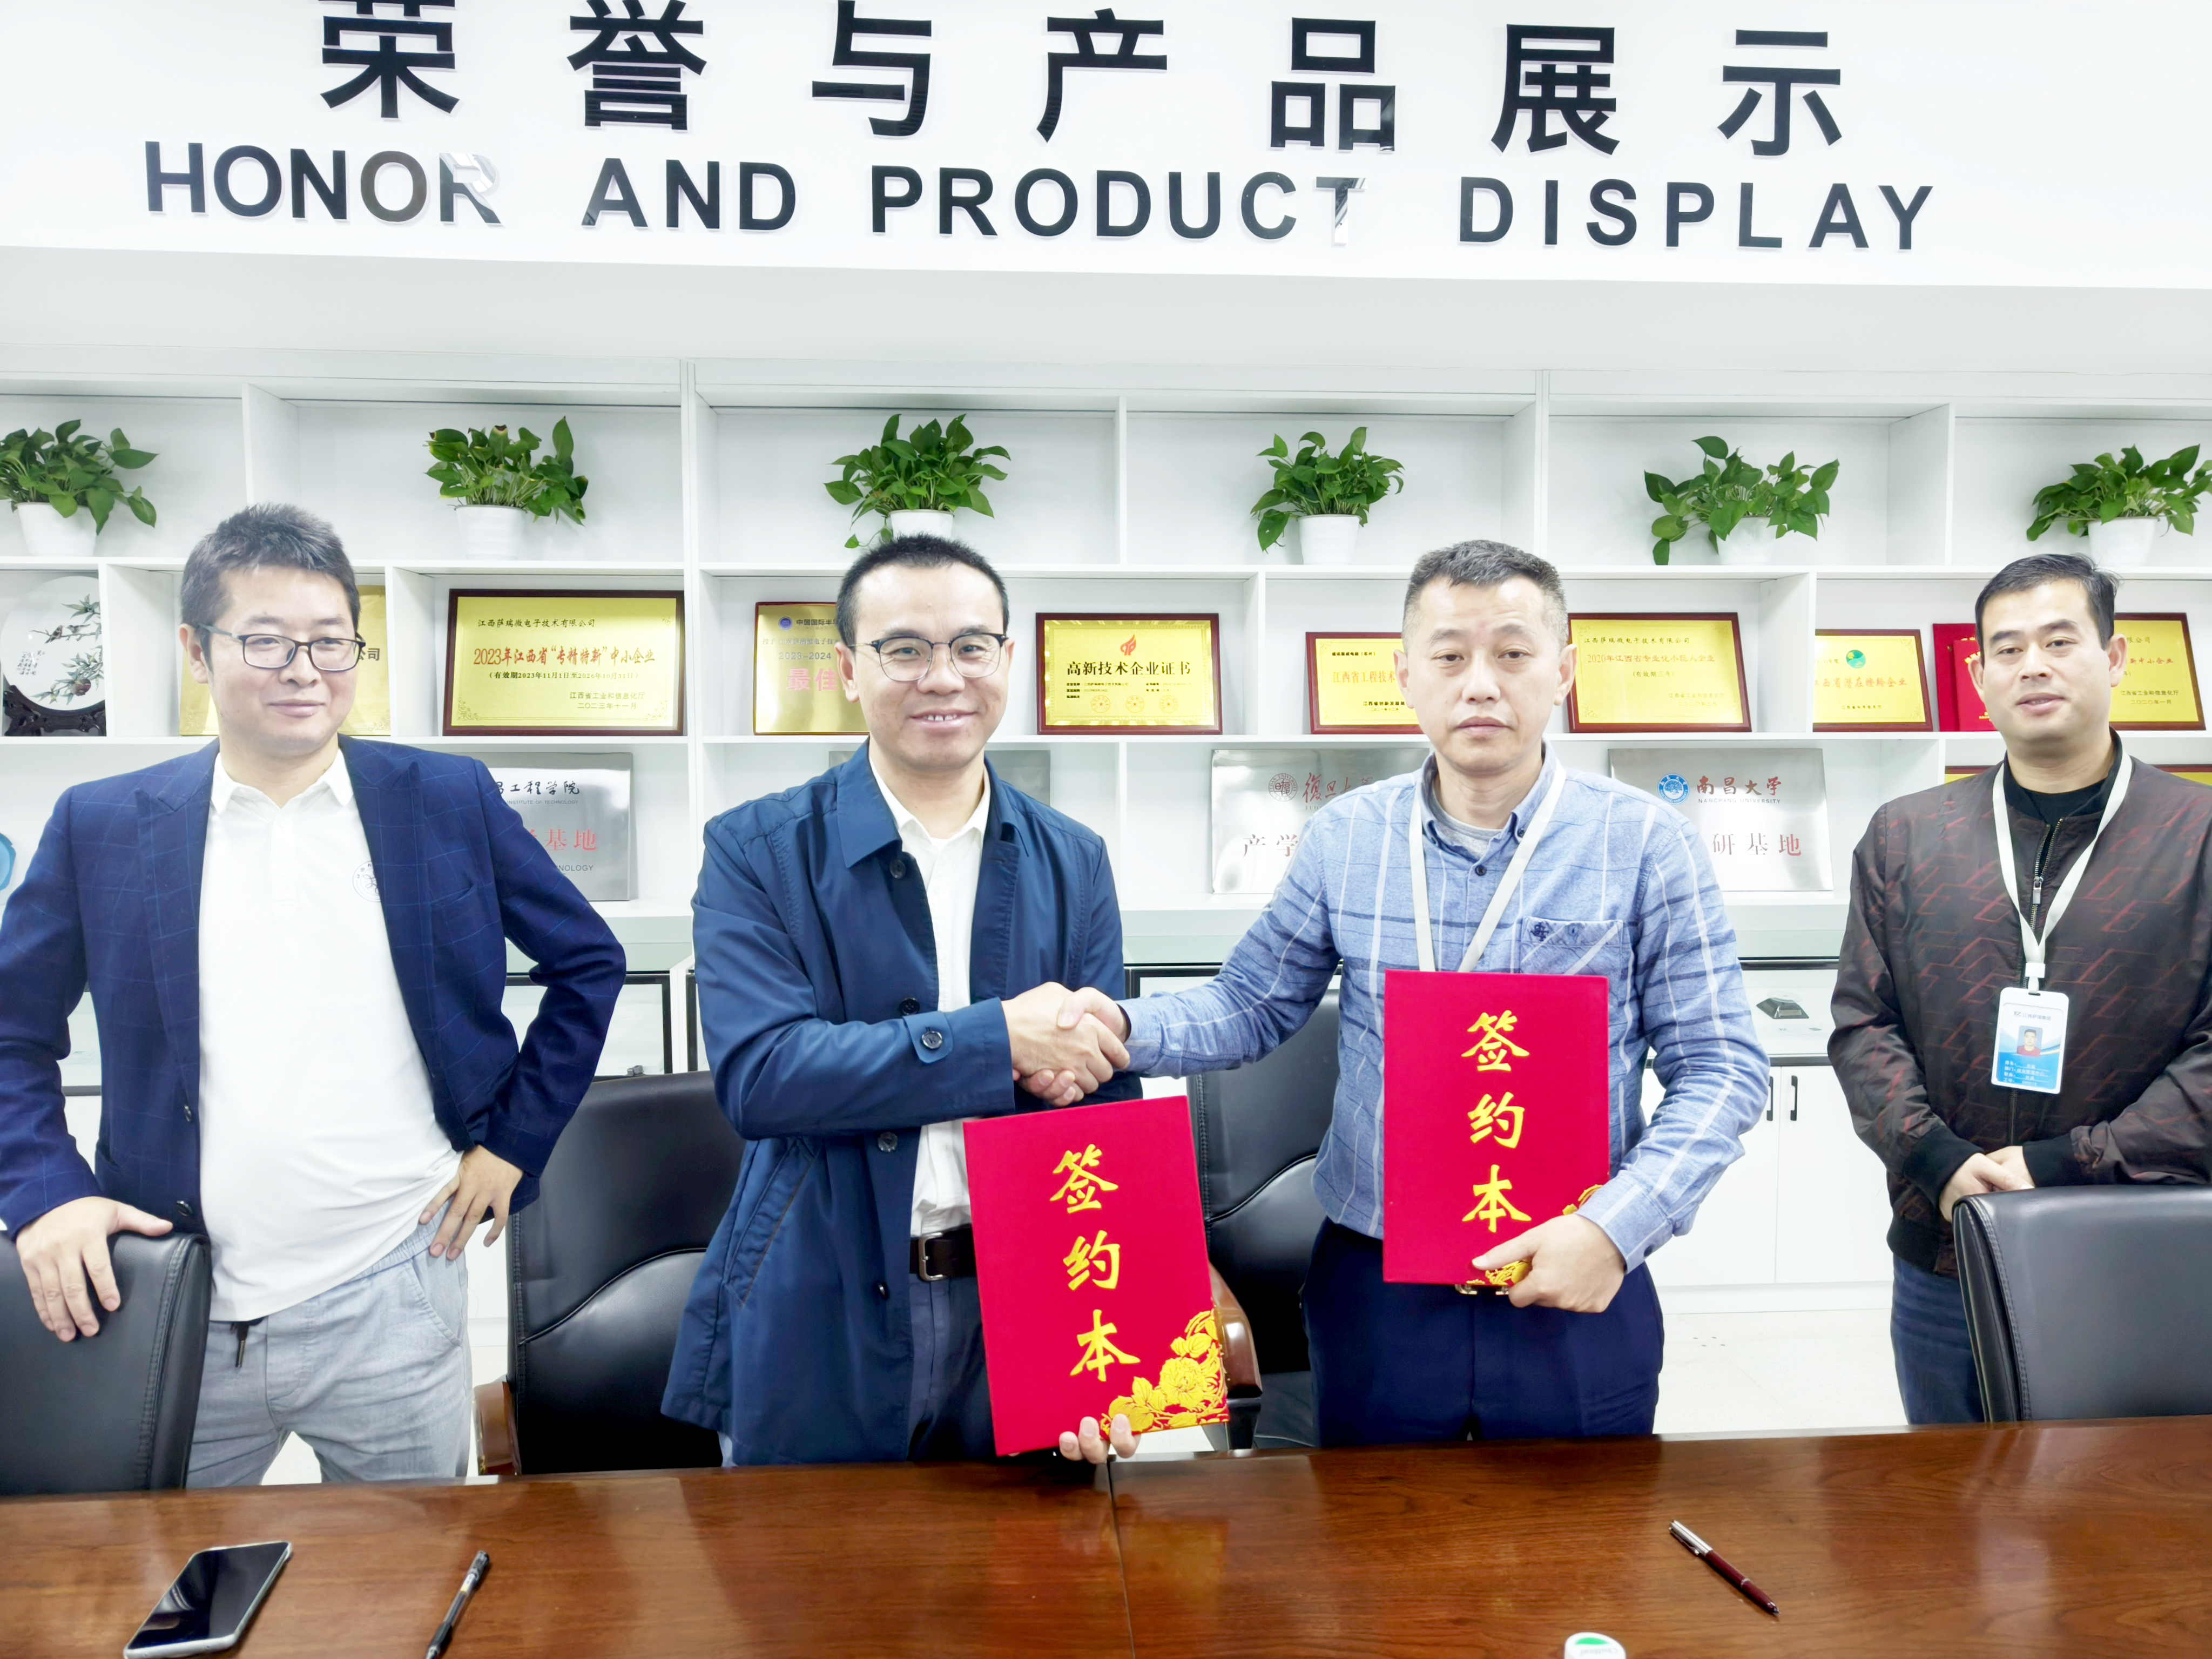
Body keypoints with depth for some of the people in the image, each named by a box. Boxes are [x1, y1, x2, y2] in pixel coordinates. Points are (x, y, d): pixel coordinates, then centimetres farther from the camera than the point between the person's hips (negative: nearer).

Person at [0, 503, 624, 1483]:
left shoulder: (449, 801, -1)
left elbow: (588, 964, 6)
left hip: (390, 1301, 0)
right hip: (169, 1305, 1)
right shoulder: (102, 826, 2)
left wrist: (515, 1142, 2)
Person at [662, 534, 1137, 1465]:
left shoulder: (1073, 863, 2)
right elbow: (756, 1074, -18)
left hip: (1019, 1322, 3)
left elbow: (1107, 1106, 0)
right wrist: (999, 1039, -23)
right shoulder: (758, 851, -6)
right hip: (816, 1332, -2)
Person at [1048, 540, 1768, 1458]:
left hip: (1576, 1294, -1)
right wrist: (1123, 1025, -12)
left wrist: (1617, 1226, -17)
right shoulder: (1342, 839, 0)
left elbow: (1719, 1068, -5)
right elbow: (1250, 1005, 7)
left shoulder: (1645, 844, -6)